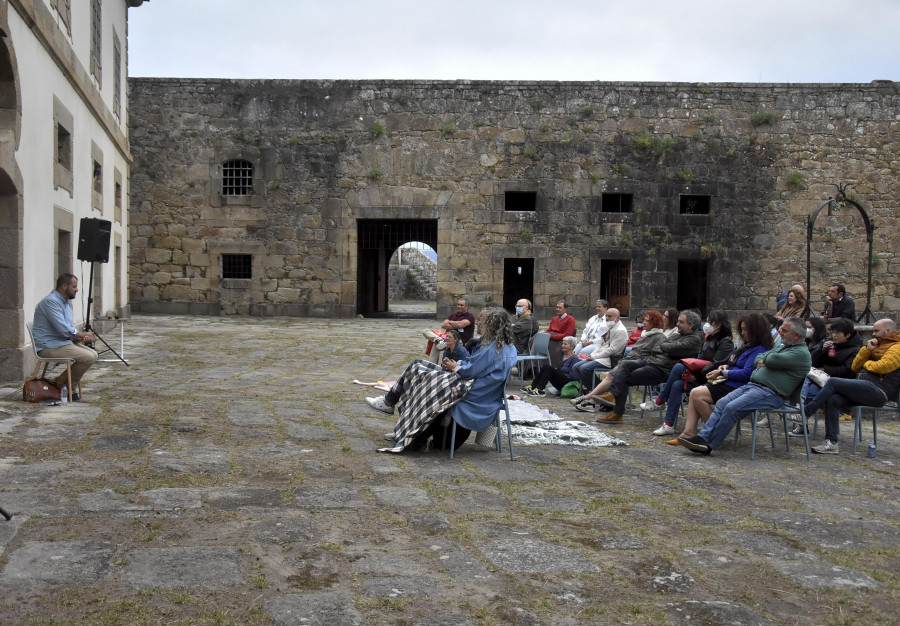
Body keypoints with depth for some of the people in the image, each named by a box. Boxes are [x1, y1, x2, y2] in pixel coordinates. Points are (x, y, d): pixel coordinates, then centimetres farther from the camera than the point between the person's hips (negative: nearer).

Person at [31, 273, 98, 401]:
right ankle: (65, 385, -1)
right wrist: (83, 335, -9)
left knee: (93, 354, 0)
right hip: (48, 346, -10)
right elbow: (63, 329, -24)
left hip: (63, 342, 10)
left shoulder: (66, 303, 16)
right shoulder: (51, 301, -17)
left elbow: (69, 328, 20)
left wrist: (81, 336, -2)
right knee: (88, 357, -20)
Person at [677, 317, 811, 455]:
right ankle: (703, 437, -12)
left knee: (732, 408, -23)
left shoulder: (801, 353, -7)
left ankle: (709, 446, -18)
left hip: (769, 393, -9)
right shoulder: (781, 346, 25)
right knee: (722, 404, -7)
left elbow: (772, 360, -17)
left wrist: (766, 358, 5)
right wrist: (761, 362, 1)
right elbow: (759, 358, 23)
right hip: (752, 385, 9)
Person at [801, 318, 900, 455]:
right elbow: (855, 368, 24)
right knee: (832, 400, -15)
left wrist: (867, 363, 4)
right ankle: (831, 443, -17)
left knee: (833, 382, -19)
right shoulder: (879, 345, 30)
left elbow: (882, 366, -17)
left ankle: (805, 413, -15)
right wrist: (867, 349, 11)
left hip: (877, 390, -8)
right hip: (867, 389, 8)